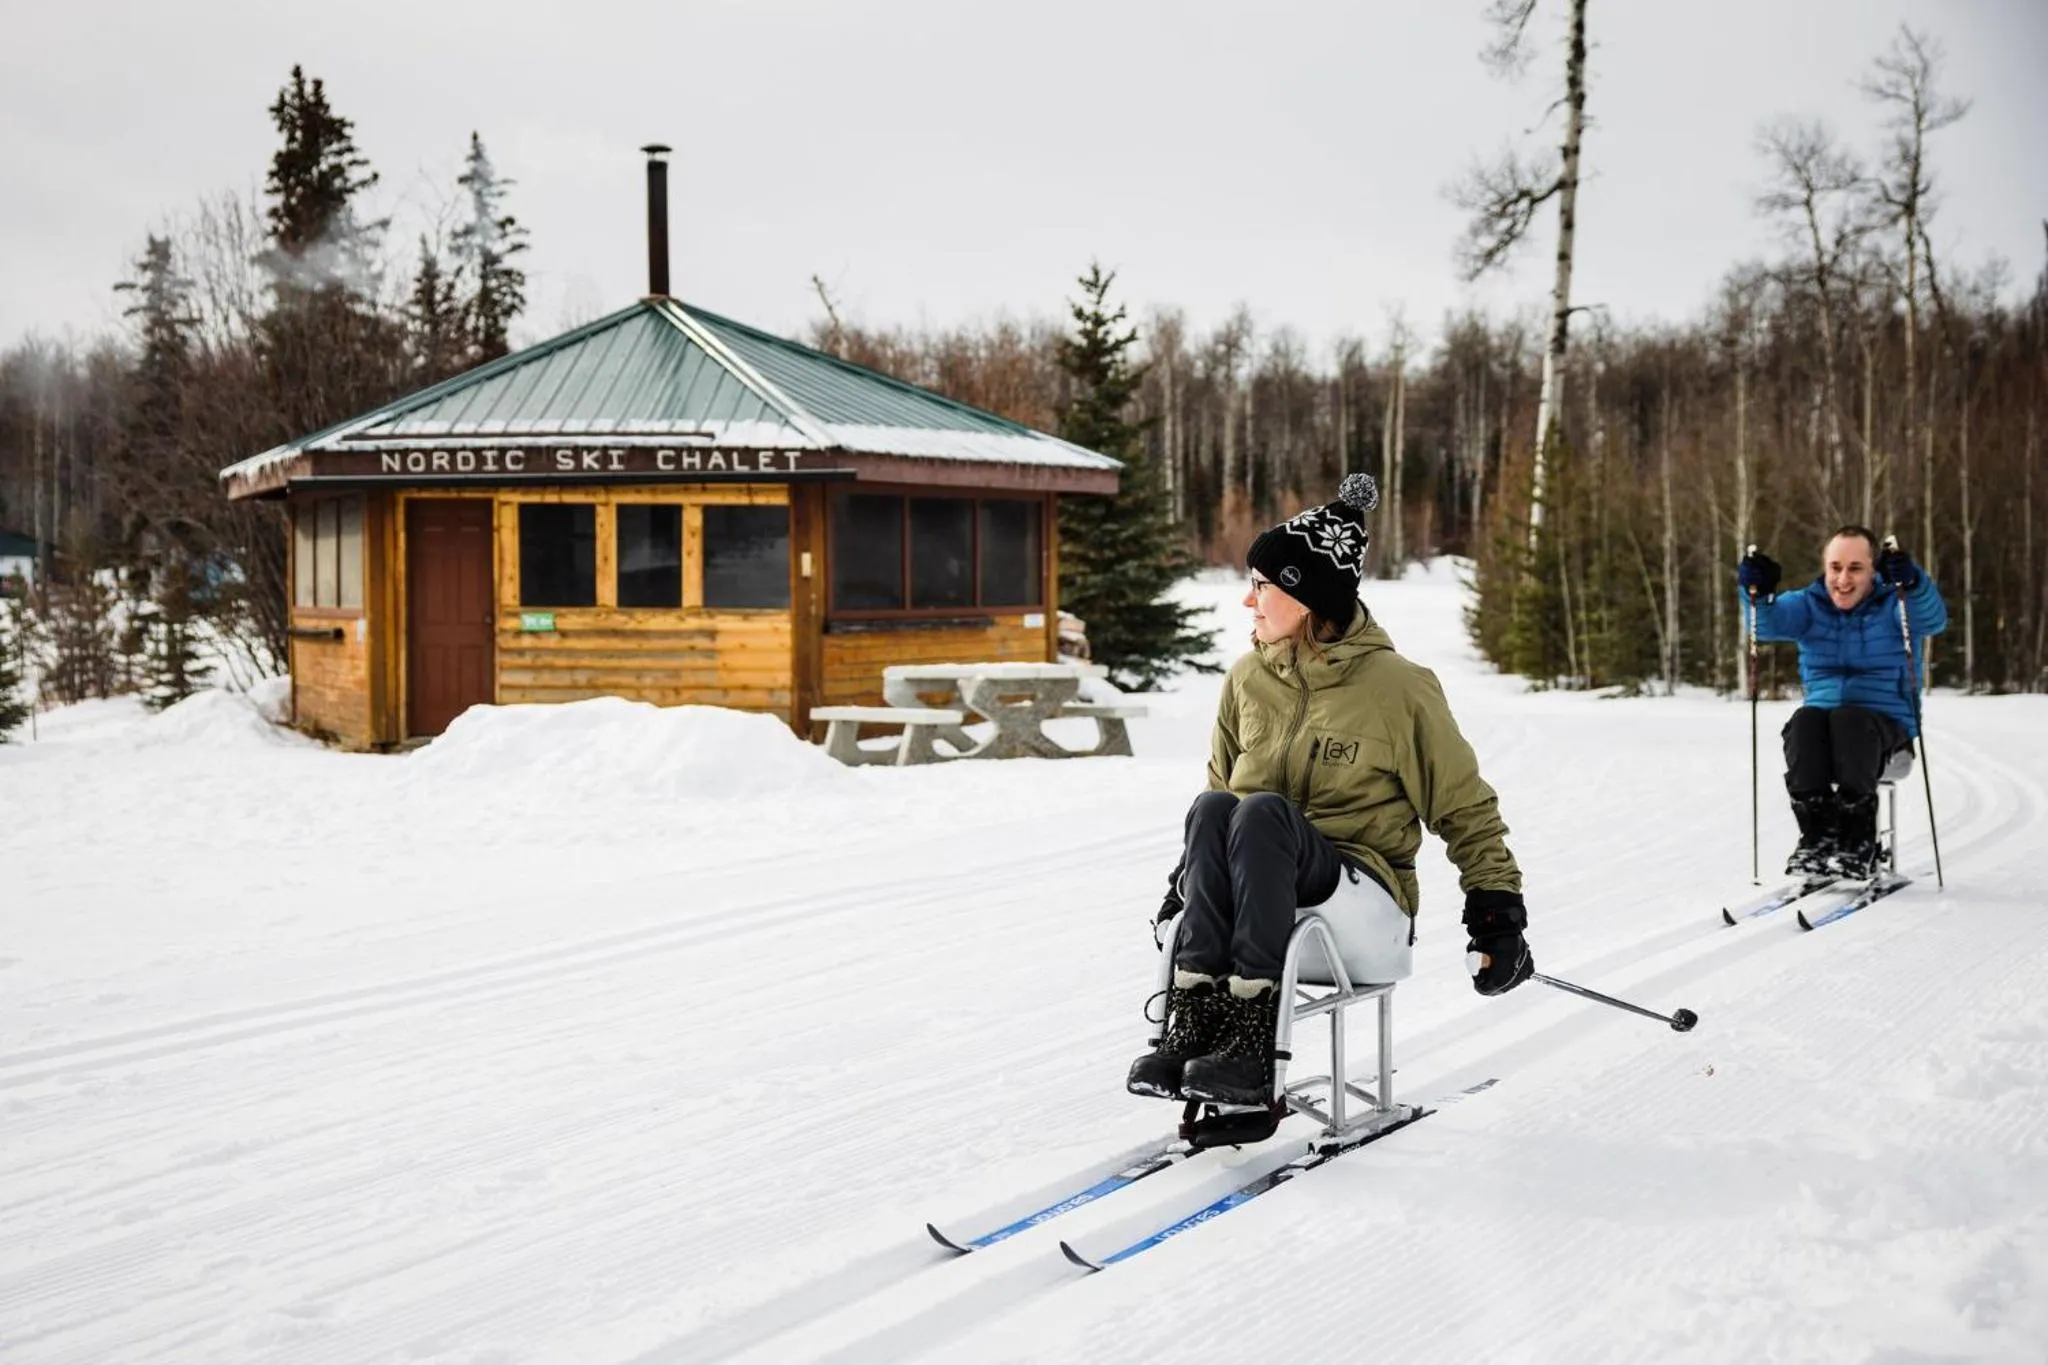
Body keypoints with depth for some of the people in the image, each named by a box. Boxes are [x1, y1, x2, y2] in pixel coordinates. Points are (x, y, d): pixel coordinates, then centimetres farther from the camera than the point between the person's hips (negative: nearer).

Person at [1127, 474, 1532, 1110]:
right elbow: (1221, 782, 22)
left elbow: (1465, 808, 5)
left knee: (1264, 811, -34)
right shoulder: (1249, 678, 10)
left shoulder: (1398, 687, -3)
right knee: (1212, 809, -29)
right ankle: (1194, 1015, -37)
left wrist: (1497, 908, 0)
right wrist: (1187, 883, 12)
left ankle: (1255, 1031, -40)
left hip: (1365, 902, -4)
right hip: (1260, 902, 4)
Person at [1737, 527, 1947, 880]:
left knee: (1848, 718, -35)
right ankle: (1816, 836, -26)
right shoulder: (1809, 605, 9)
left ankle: (1859, 843, -28)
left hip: (1889, 721, -3)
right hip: (1824, 715, 3)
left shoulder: (1894, 605, 1)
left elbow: (1933, 619, -21)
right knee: (1804, 721, -30)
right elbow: (1769, 622, -11)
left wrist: (1911, 583, -42)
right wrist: (1758, 593, -33)